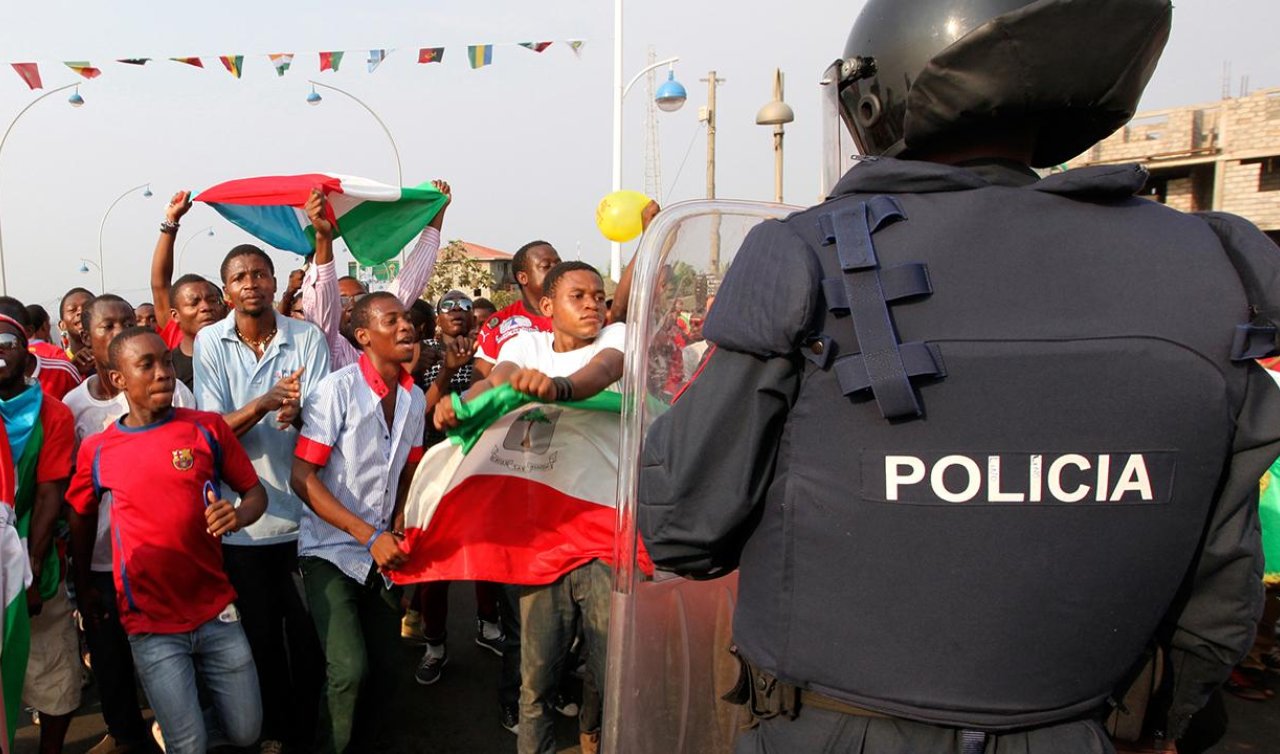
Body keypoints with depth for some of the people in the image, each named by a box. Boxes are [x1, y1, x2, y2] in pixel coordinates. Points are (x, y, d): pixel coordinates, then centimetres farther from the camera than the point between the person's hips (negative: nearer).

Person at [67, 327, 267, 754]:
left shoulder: (208, 428, -3)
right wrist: (84, 587, 18)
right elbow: (81, 519, 14)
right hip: (151, 625, -1)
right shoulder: (96, 451, -1)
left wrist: (237, 515, -19)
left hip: (216, 612, 1)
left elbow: (256, 492, 2)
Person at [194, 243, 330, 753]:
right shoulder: (210, 343, -3)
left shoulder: (307, 338, -4)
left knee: (307, 631, 9)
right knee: (262, 634, 14)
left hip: (303, 511, 0)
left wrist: (297, 411, -31)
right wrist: (263, 403, -27)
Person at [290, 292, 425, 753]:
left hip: (381, 555, 6)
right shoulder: (338, 389, -16)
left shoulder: (414, 398, 2)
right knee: (350, 669, -16)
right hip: (331, 550, -5)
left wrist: (398, 527, 0)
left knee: (387, 666, 8)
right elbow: (302, 477, -17)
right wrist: (370, 536, -19)